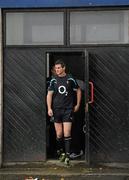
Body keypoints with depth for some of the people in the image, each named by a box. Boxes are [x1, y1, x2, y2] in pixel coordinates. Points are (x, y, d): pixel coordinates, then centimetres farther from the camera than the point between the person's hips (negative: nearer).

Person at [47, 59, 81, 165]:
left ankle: (67, 155, -6)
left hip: (68, 109, -2)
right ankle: (60, 152, 23)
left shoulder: (70, 79, -2)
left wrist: (77, 105, 10)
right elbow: (49, 94, 5)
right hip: (57, 109, 2)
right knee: (59, 134, 6)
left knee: (67, 133, -8)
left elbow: (78, 91, 11)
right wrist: (49, 108, -6)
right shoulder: (53, 80, 4)